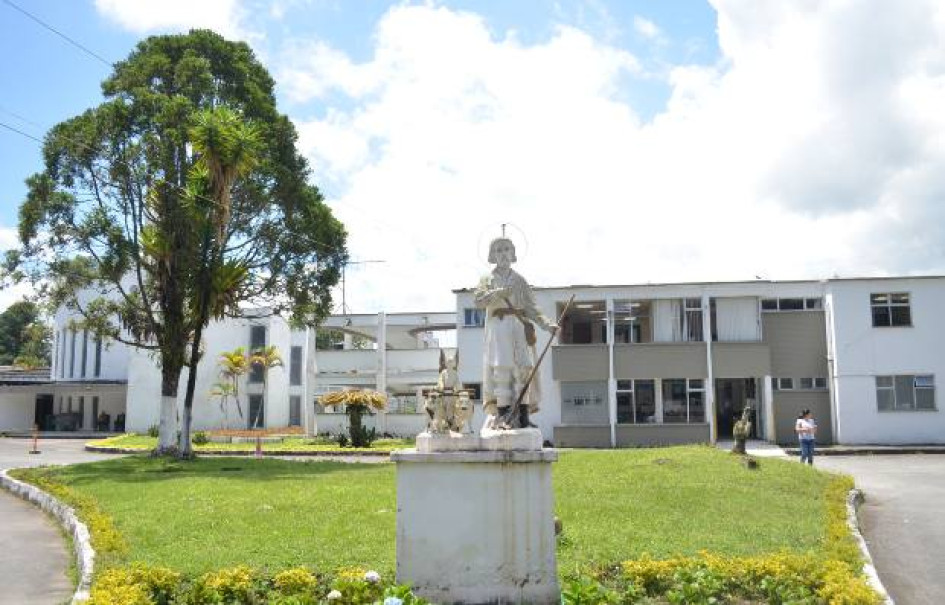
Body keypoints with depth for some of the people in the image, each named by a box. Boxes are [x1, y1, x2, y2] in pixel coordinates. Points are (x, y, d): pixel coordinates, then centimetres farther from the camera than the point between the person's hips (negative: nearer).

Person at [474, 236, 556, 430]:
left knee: (523, 367, -8)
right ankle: (503, 416, -14)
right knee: (501, 368, -13)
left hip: (519, 326, 2)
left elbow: (531, 308, 11)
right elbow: (479, 301, -1)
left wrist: (547, 324, -2)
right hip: (497, 326, -2)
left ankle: (523, 416, -8)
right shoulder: (488, 280, 16)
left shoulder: (520, 280, 18)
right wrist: (499, 293, -12)